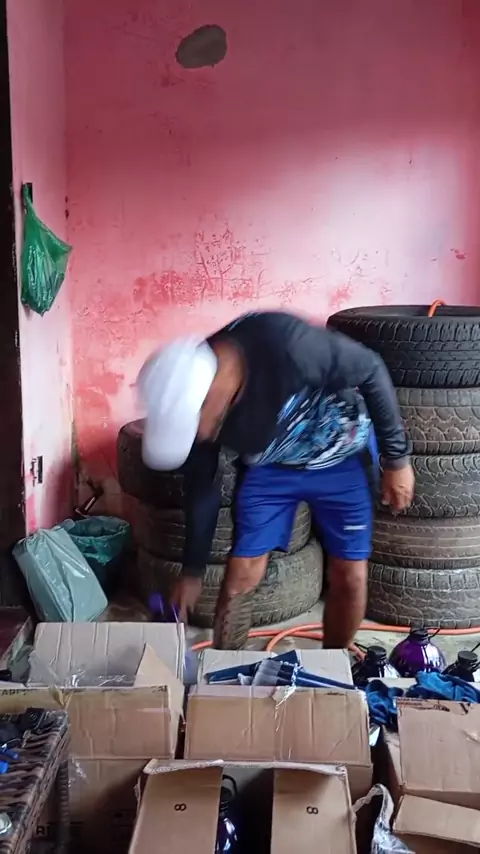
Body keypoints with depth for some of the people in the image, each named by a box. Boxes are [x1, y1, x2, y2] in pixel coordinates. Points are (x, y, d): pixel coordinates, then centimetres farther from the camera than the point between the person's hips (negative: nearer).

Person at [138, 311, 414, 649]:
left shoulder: (285, 345, -41)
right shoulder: (194, 403, -24)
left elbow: (372, 371, -24)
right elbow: (202, 487, -7)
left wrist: (396, 458, -15)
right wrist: (193, 572, 2)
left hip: (341, 459, -2)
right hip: (272, 466, 3)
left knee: (349, 576, 2)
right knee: (241, 574, -3)